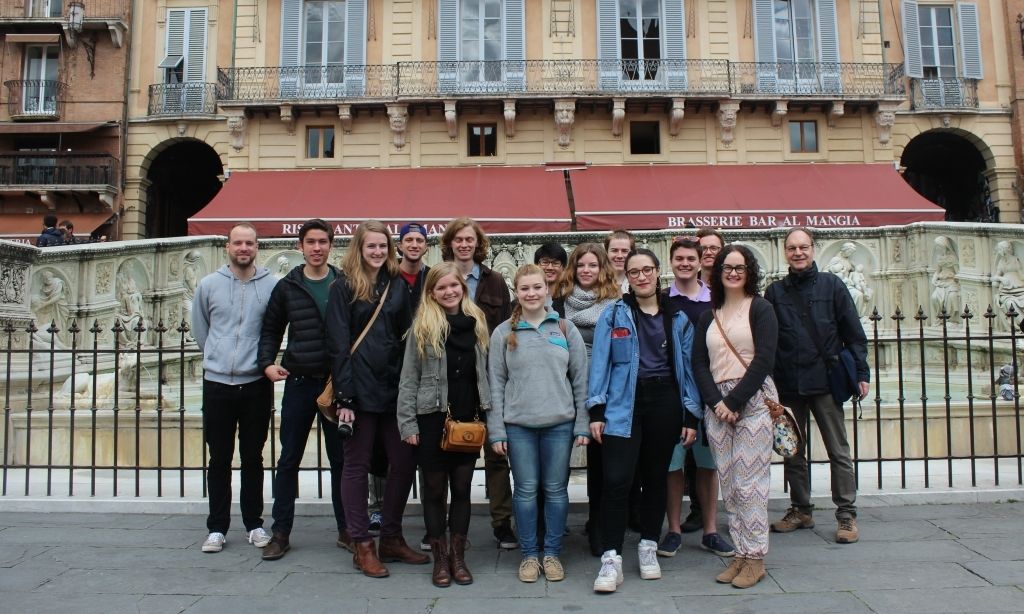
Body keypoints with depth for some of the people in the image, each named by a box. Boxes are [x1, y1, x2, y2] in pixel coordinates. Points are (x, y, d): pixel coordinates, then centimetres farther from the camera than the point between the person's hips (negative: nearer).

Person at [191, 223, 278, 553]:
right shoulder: (208, 284, 1)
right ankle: (217, 528, 18)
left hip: (256, 383, -1)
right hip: (217, 382, 1)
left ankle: (254, 524, 22)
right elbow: (200, 329, 14)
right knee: (219, 459, 8)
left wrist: (262, 359, 8)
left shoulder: (273, 285, -4)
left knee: (253, 458, 10)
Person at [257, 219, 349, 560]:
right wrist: (267, 363, -4)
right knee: (289, 459, 7)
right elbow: (271, 329, 12)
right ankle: (281, 532, 19)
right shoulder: (287, 287, 5)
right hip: (299, 382, 1)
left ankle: (345, 529, 20)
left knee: (341, 459, 8)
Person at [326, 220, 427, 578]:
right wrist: (344, 397, -13)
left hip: (394, 387, 5)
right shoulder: (344, 288, -1)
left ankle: (392, 538, 22)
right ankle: (362, 545, 15)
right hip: (360, 388, -4)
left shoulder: (397, 286, 12)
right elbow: (338, 344, -7)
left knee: (404, 463, 6)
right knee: (357, 465, 5)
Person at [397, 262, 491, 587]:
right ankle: (440, 558, 20)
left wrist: (486, 416, 6)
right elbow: (409, 379, -4)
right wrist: (407, 423, -8)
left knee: (462, 489, 9)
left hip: (468, 420, 3)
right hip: (432, 420, -2)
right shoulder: (422, 328, -3)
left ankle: (458, 557, 21)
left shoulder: (477, 323, 7)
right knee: (435, 490, 7)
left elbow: (484, 374, 10)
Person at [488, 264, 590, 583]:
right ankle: (529, 554, 21)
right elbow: (496, 384, 2)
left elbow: (580, 379, 4)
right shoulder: (503, 333, 3)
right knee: (526, 490, 7)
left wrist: (583, 424, 0)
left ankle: (552, 553, 22)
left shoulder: (566, 329, 4)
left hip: (560, 424, 1)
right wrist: (496, 430, -2)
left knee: (556, 489, 8)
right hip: (518, 425, 0)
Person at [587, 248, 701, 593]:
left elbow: (688, 367, 8)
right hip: (623, 405, -2)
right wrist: (596, 410, -9)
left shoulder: (678, 318, 9)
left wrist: (692, 415, 3)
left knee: (656, 477, 12)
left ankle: (648, 547, 27)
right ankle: (611, 558, -3)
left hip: (665, 403, 3)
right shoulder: (613, 315, 2)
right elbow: (600, 362, -2)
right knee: (616, 480, -10)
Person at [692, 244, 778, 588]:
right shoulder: (708, 316, 15)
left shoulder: (760, 309, 1)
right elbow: (699, 363, 9)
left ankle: (755, 558, 6)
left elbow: (764, 360, -8)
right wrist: (716, 402, -6)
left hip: (753, 401, -4)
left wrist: (734, 401, -12)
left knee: (749, 483, -5)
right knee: (728, 484, 6)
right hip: (717, 403, 5)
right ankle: (740, 553, 15)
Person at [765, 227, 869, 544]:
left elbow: (853, 332, 3)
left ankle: (847, 515, 12)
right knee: (792, 452, 11)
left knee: (839, 452, 2)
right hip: (787, 385, 2)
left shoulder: (832, 285, 3)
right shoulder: (775, 291, 7)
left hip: (825, 381, -2)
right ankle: (800, 510, 24)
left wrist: (861, 373, -3)